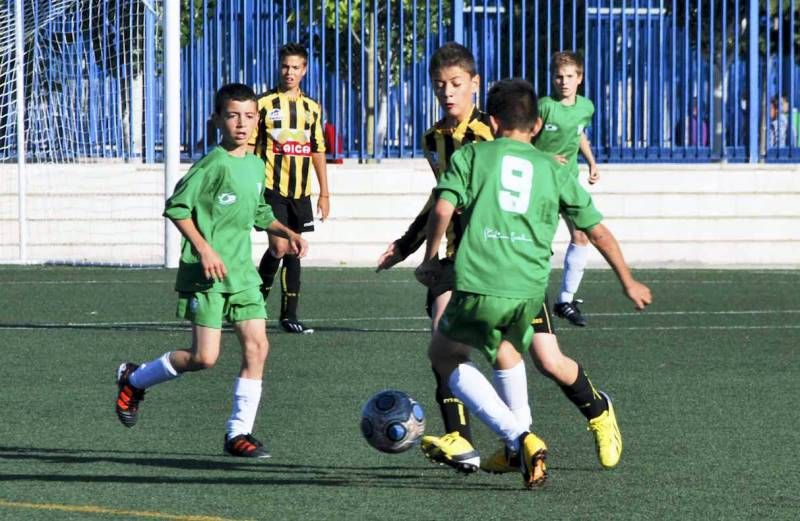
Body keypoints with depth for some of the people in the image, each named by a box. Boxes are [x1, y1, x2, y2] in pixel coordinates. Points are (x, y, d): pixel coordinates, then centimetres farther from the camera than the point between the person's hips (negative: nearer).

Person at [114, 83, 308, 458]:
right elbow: (176, 207, -12)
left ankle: (239, 432, 3)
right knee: (204, 356, -10)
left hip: (242, 272, 7)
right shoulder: (213, 165, -12)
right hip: (206, 273, -7)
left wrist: (287, 233, 13)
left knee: (256, 346, -4)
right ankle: (134, 380, 15)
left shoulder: (256, 166, 12)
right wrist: (204, 248, -19)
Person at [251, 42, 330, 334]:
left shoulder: (311, 108, 12)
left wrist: (324, 194, 13)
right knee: (279, 247, -15)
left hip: (301, 192, 4)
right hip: (272, 189, -4)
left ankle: (289, 315, 9)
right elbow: (249, 148, -1)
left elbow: (318, 152, 16)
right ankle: (258, 297, 7)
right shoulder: (265, 105, -1)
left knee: (294, 252, 5)